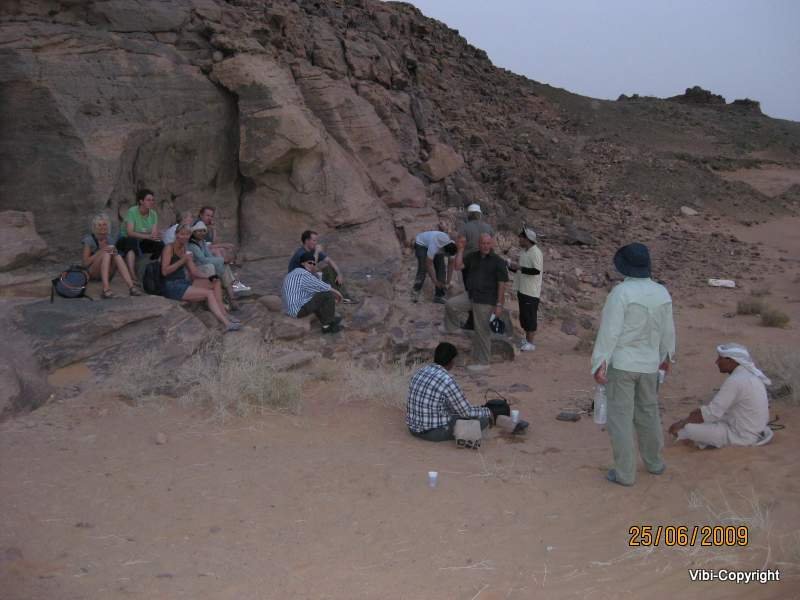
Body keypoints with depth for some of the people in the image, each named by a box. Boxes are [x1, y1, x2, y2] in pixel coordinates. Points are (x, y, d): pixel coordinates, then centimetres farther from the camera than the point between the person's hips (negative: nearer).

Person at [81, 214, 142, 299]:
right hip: (92, 273, -4)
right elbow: (85, 263, -10)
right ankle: (106, 288, -49)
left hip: (107, 273, 4)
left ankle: (131, 286, -43)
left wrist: (114, 251, -9)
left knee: (117, 256, -25)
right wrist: (100, 251, -20)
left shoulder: (111, 239, 10)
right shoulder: (89, 240, -4)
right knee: (106, 253, -30)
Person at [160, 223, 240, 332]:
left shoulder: (185, 250, 14)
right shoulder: (169, 248, -9)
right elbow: (164, 271, -19)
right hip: (172, 286, -8)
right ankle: (226, 323, -27)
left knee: (216, 283, -4)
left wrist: (209, 278, -7)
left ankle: (224, 314, -16)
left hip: (184, 282, 8)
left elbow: (194, 272, 10)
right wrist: (182, 261, -20)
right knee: (209, 293, -20)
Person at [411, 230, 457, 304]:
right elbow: (429, 264, -34)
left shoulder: (453, 247, -26)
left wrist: (448, 281, -18)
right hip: (421, 244, -5)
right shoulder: (434, 246, -43)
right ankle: (415, 291, -9)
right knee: (423, 268, -21)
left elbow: (451, 264, -17)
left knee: (441, 268, -7)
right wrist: (435, 282, -28)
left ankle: (439, 295, -2)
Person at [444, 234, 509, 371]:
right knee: (450, 305, -13)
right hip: (470, 295, 5)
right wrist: (461, 249, -8)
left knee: (482, 331, 1)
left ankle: (483, 362, 12)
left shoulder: (498, 262, -8)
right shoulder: (472, 257, 6)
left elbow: (502, 284, -9)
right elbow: (458, 267, -2)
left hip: (486, 301, -5)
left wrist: (499, 305, -12)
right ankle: (452, 329, 14)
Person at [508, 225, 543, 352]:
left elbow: (536, 270, -24)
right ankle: (526, 340, 24)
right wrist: (511, 267, 5)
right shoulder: (524, 252, 13)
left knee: (530, 317, -4)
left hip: (531, 292, -9)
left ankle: (530, 343, 2)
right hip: (522, 289, 9)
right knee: (524, 316, 15)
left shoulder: (535, 252, -16)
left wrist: (519, 267, -21)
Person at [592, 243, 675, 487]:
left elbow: (610, 330, -21)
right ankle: (654, 462, 36)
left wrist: (599, 364, -18)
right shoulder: (662, 293, -1)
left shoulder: (621, 292, -19)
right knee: (648, 412, 22)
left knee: (621, 417, 3)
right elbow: (667, 329, 10)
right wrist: (666, 355, 26)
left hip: (621, 363, -6)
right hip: (648, 364, 6)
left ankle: (625, 472, 8)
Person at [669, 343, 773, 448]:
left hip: (741, 436, -10)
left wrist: (683, 422, -12)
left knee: (688, 428, -14)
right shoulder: (748, 374, 6)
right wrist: (701, 410, 13)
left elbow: (711, 413, -22)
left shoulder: (735, 381, -24)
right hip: (753, 429, 10)